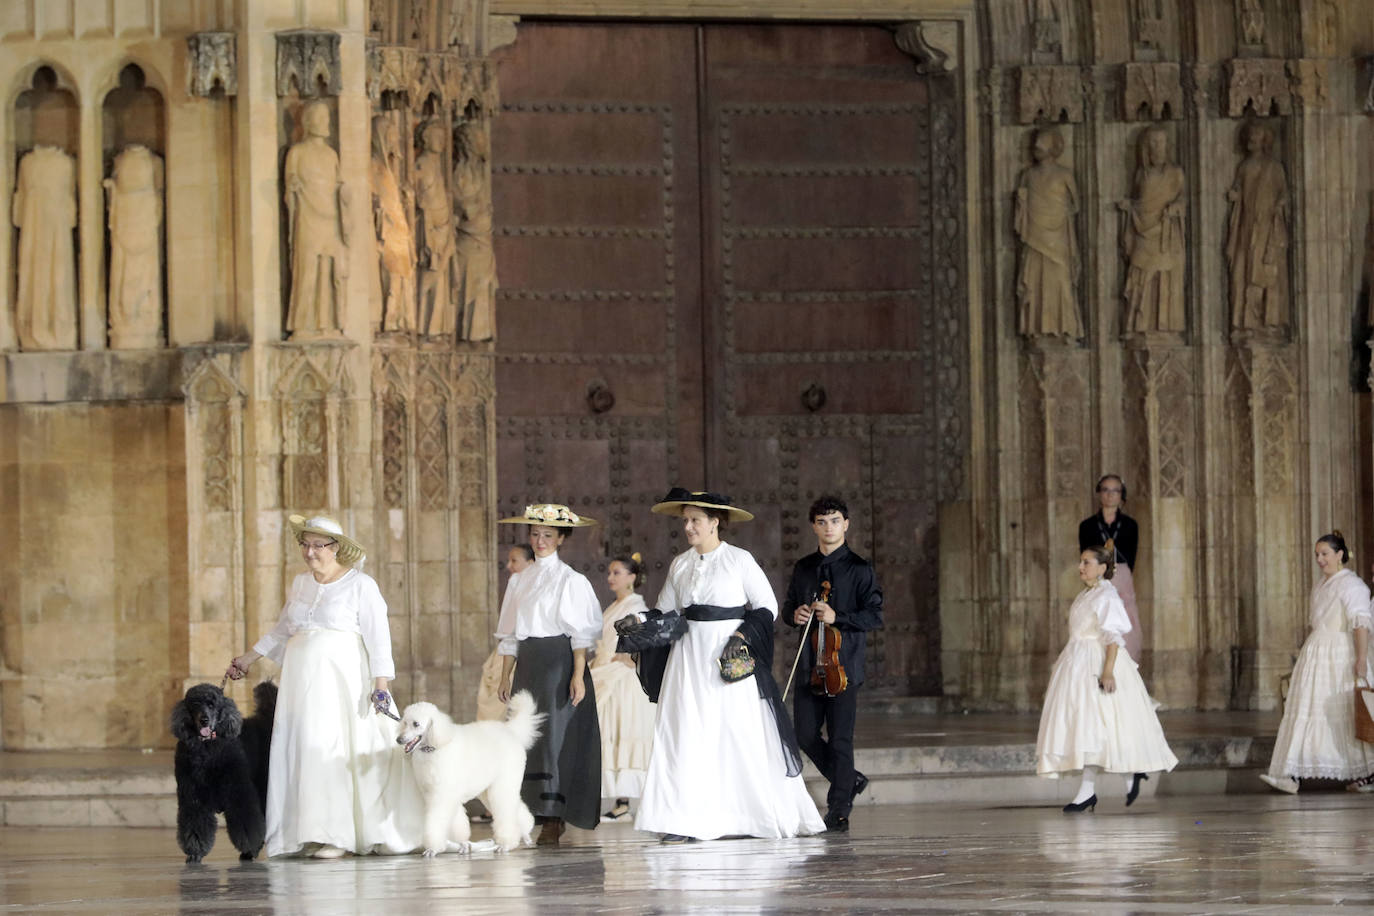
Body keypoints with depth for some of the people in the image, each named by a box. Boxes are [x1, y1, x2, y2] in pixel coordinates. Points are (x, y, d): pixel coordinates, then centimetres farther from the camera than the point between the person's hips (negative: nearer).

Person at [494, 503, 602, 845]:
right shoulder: (519, 580, 14)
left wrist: (578, 675, -15)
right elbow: (509, 634, 16)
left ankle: (554, 819, -10)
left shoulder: (571, 580, -2)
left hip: (560, 661, -6)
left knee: (555, 736, -10)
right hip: (528, 662, 6)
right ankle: (546, 815, 7)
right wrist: (506, 676, 11)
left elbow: (581, 632, -7)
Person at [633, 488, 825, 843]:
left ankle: (761, 815, 10)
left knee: (742, 733, -1)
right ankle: (683, 821, -2)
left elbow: (767, 606, -3)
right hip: (688, 654, 5)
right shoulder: (680, 564, 10)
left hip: (728, 659, -5)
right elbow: (665, 611, 17)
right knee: (684, 734, -2)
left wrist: (741, 636, -16)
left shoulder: (739, 560, -5)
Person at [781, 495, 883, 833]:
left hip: (844, 665, -5)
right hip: (808, 663, 5)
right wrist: (794, 613, 0)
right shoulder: (804, 568, 14)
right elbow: (788, 606, 24)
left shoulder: (859, 569, -1)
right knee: (805, 735, 3)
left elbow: (874, 616, -5)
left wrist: (837, 617, -18)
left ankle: (839, 810, 0)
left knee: (840, 739, -6)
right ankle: (849, 781, 25)